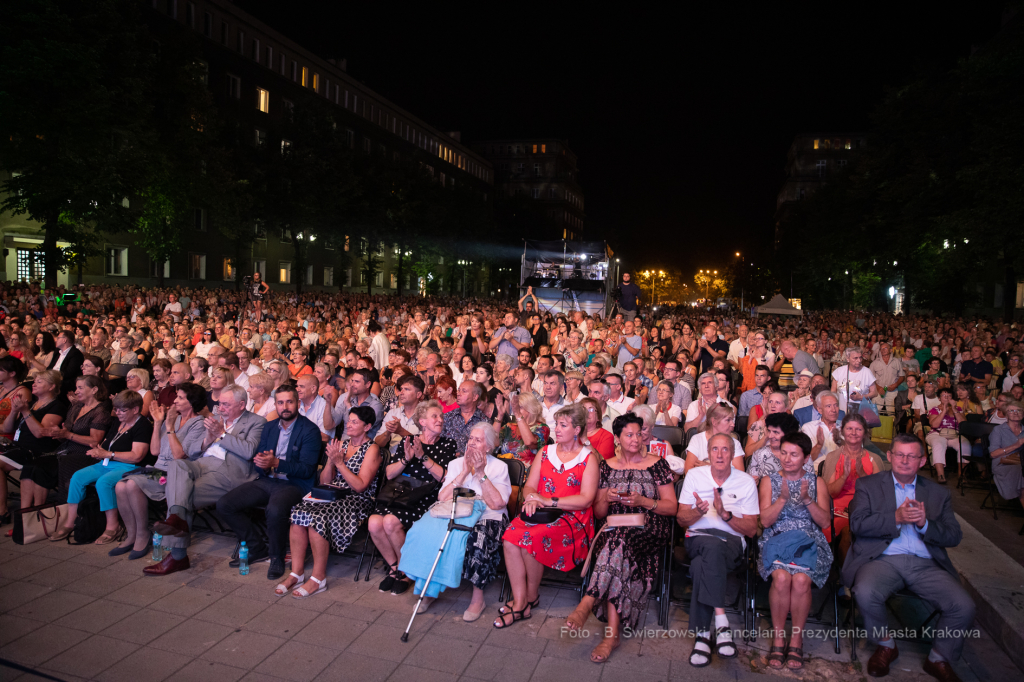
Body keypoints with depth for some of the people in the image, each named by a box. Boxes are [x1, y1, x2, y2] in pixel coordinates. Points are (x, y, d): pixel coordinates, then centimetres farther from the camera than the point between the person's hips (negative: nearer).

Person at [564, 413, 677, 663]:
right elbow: (598, 513, 15)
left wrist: (642, 501, -12)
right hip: (614, 529, 2)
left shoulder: (656, 464, 8)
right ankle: (613, 633, -37)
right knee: (619, 557, -34)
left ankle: (586, 605, -37)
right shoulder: (607, 466, 15)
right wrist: (606, 499, -8)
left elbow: (672, 507, 4)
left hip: (648, 529, -2)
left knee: (618, 542, -36)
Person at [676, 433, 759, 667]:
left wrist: (725, 514, -14)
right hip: (698, 538, 1)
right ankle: (720, 620, -39)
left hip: (732, 541, 0)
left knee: (701, 565, -36)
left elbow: (751, 530, 3)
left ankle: (703, 634, -33)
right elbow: (681, 519, 8)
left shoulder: (746, 482, 8)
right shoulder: (694, 475, 10)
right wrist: (698, 512, -15)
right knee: (713, 546, -38)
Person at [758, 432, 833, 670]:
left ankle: (797, 640, -12)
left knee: (801, 579, -31)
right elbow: (765, 520, 0)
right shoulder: (769, 480, 11)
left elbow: (825, 521, 3)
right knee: (781, 577, -31)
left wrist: (808, 500, -14)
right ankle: (778, 638, -13)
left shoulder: (816, 482, 13)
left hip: (808, 543, 0)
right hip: (776, 541, 0)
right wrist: (783, 498, -15)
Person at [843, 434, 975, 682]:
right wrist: (896, 518, -15)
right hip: (883, 560, -2)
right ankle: (885, 645, 2)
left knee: (964, 606, -20)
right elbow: (857, 524, -4)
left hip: (926, 564, 3)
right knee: (865, 594, -32)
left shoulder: (938, 493, 17)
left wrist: (925, 523, -11)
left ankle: (939, 659, 9)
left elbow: (954, 536, 8)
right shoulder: (868, 485, 10)